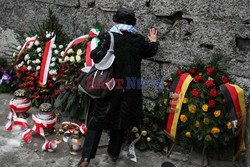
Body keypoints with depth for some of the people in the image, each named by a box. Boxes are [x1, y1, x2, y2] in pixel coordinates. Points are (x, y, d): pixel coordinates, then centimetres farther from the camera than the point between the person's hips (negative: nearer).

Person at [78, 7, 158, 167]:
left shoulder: (108, 37, -12)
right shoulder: (139, 40, 0)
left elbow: (96, 57, -21)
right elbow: (151, 51, 19)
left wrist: (94, 51, 2)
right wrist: (153, 41, 40)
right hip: (129, 89, 3)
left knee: (97, 120, 8)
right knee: (121, 119, 19)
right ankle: (114, 153, 32)